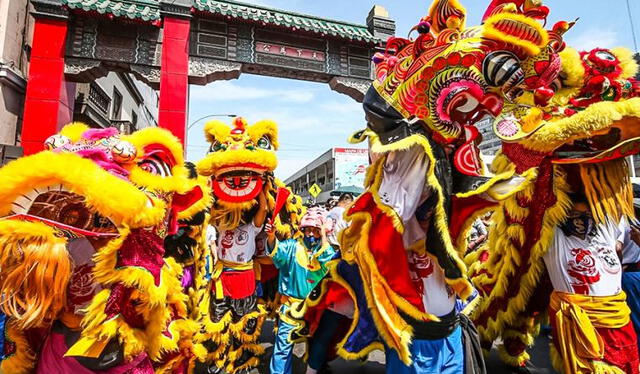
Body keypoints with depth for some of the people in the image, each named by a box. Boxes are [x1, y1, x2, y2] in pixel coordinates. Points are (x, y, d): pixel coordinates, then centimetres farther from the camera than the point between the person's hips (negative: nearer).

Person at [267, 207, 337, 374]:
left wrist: (323, 237, -21)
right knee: (283, 345, 4)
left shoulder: (326, 250, 0)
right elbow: (278, 252, -24)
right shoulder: (292, 246, -4)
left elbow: (329, 262, -22)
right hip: (291, 305, -1)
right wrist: (271, 237, -43)